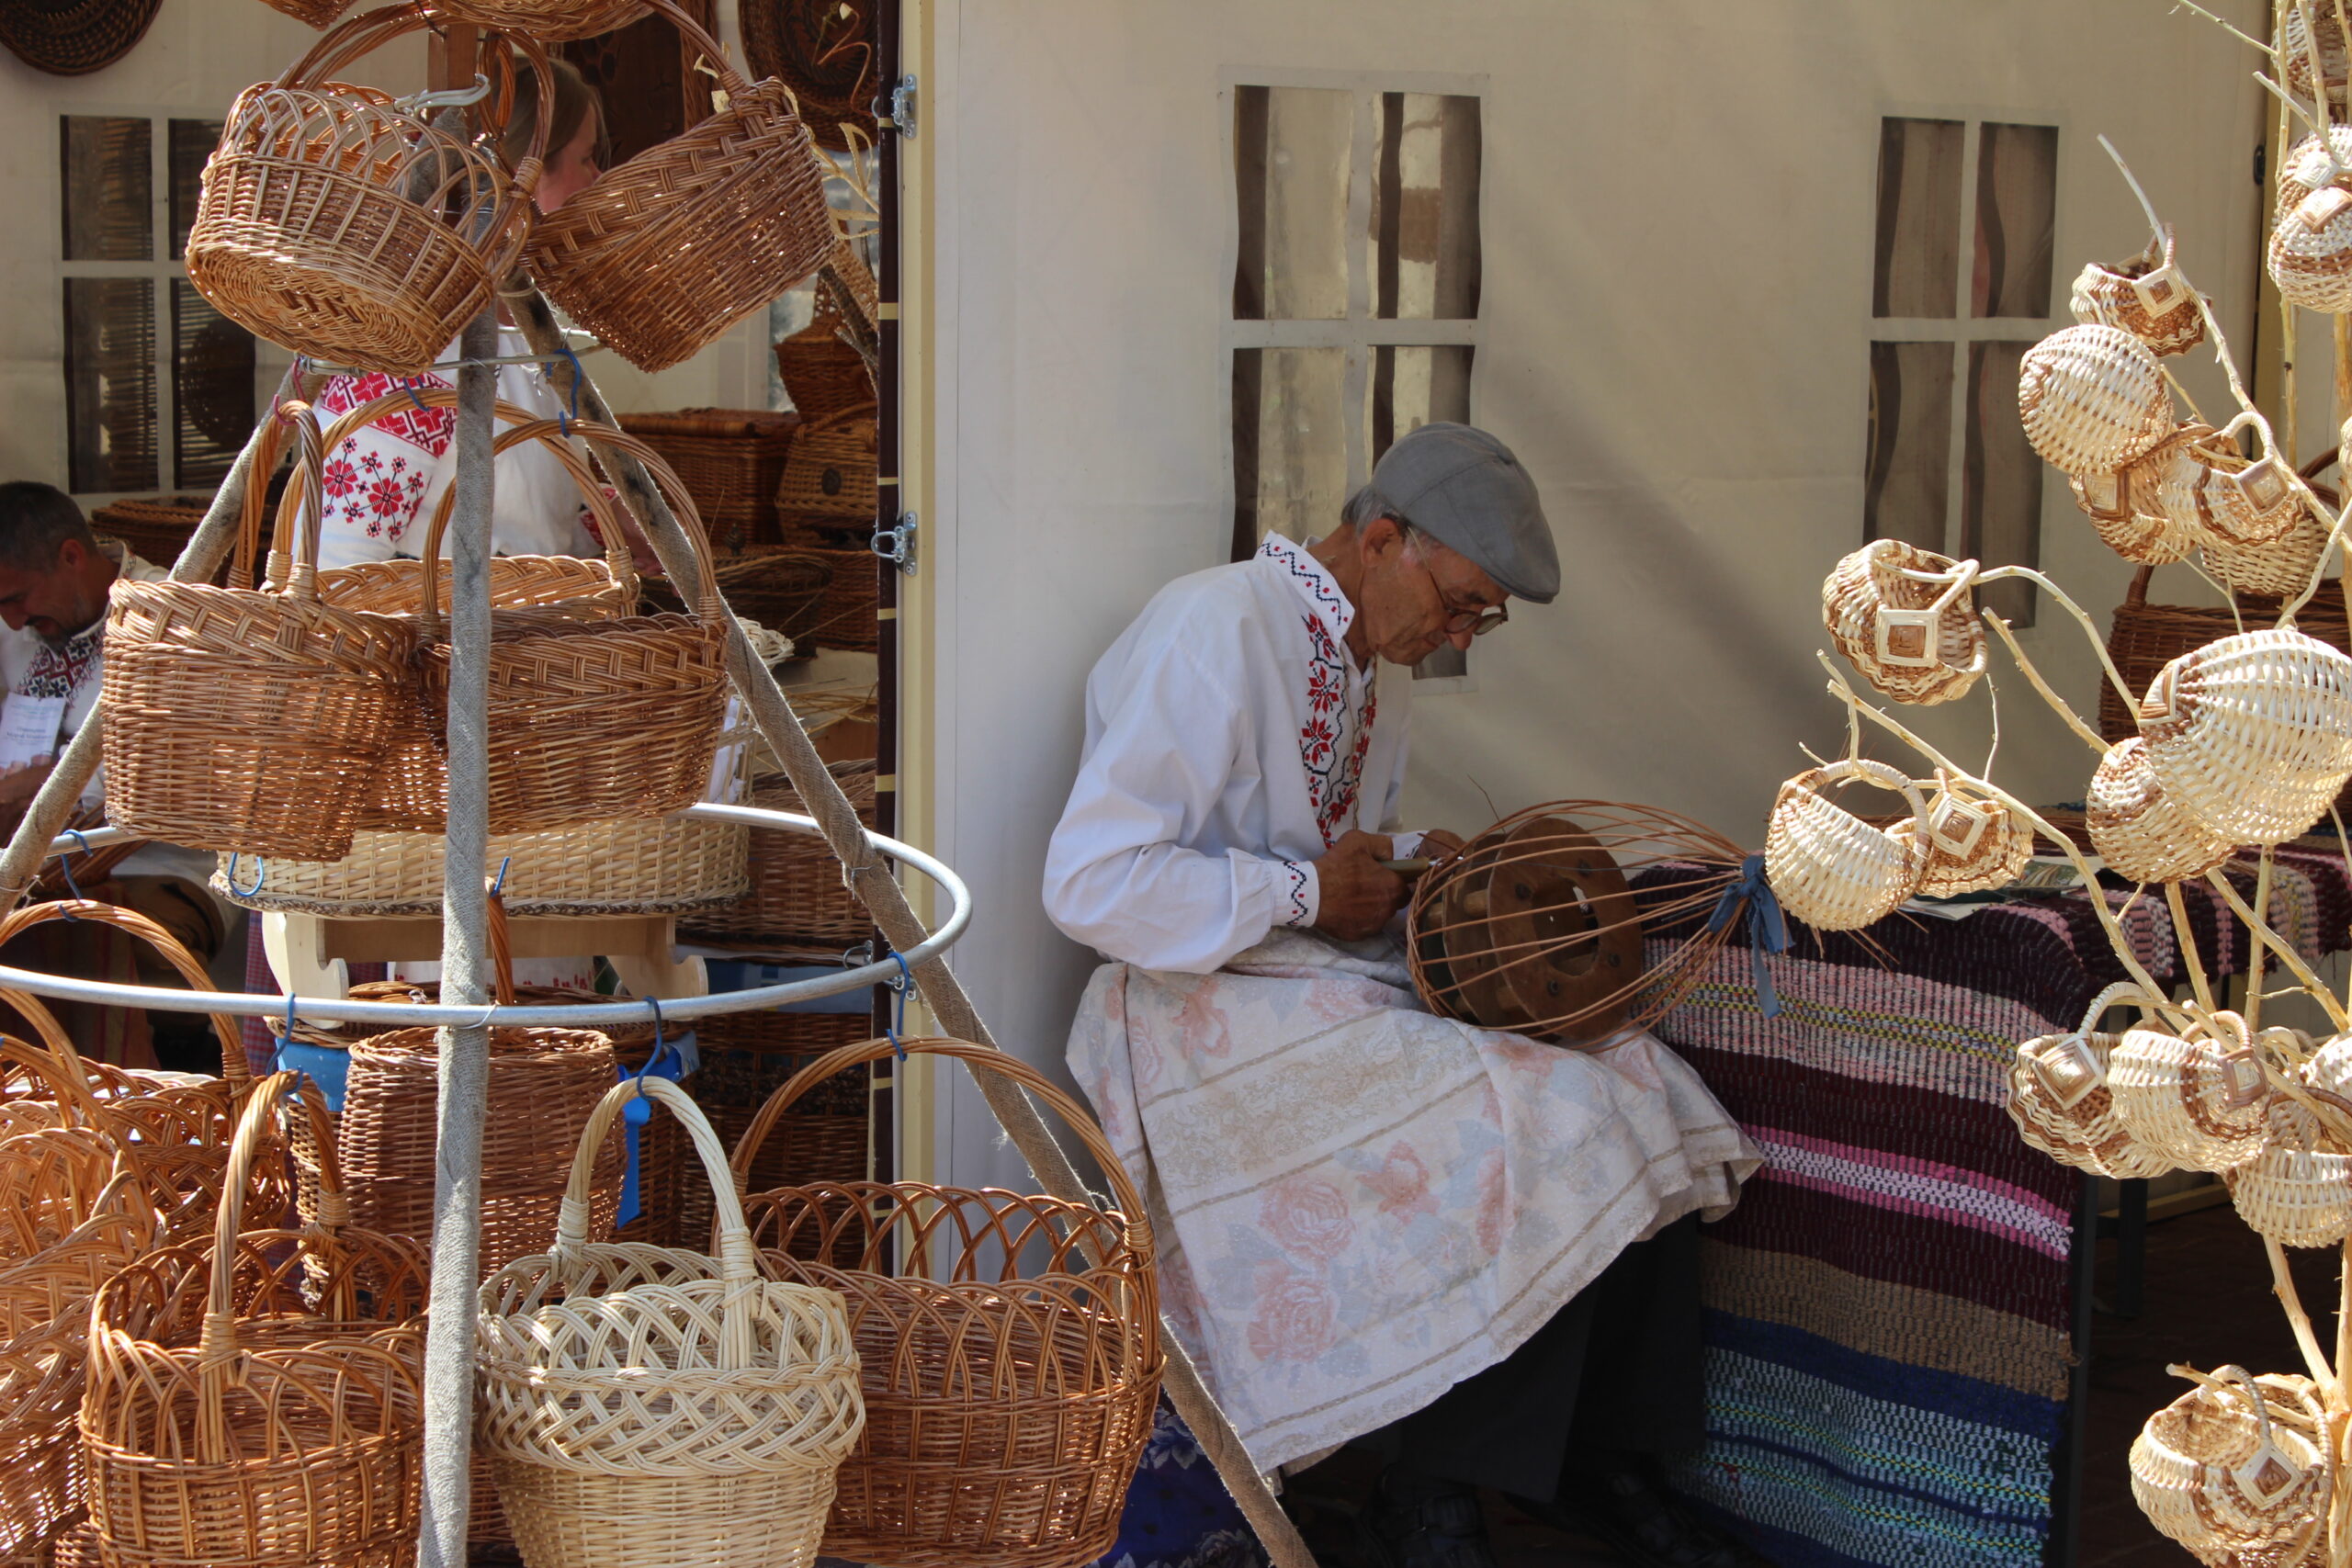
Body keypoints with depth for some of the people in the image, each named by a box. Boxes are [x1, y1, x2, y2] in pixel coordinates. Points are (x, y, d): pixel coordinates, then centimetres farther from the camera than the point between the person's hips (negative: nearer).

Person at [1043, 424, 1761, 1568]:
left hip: (1343, 981, 9)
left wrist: (1411, 866, 4)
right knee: (1537, 1134, -24)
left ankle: (1592, 1455, 2)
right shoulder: (1214, 631, -16)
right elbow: (1088, 883, -22)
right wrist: (1309, 894, -18)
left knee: (1636, 1093, -8)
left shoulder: (1378, 654, 13)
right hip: (1212, 1007, -9)